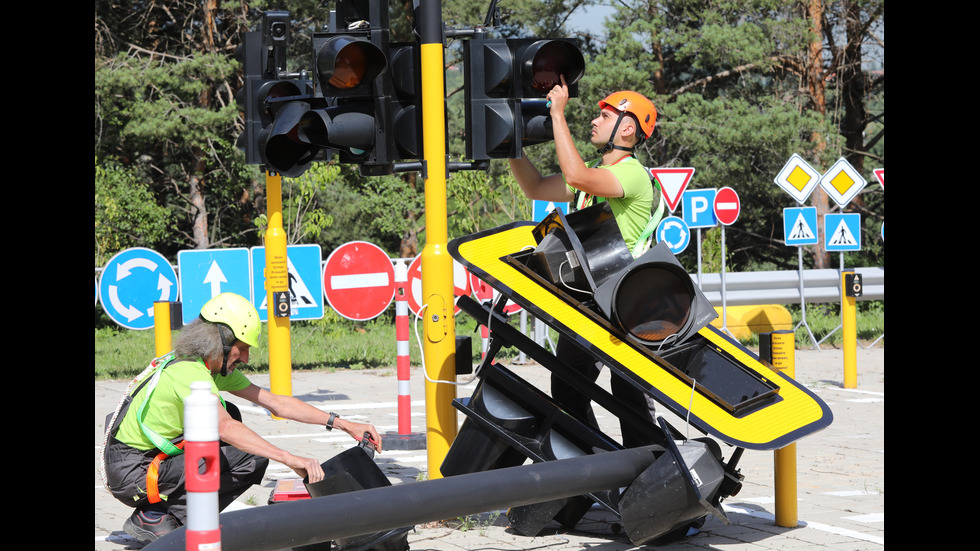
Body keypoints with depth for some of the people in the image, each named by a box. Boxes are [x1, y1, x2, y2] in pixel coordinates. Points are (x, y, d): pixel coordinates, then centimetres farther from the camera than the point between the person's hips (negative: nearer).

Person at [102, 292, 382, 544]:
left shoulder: (219, 370, 6)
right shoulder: (189, 372, -23)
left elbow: (276, 403, 7)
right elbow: (225, 428, -38)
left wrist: (342, 424, 1)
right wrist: (290, 459, -43)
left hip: (157, 458, 9)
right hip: (130, 473, -9)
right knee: (251, 460, -17)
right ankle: (153, 518, -8)